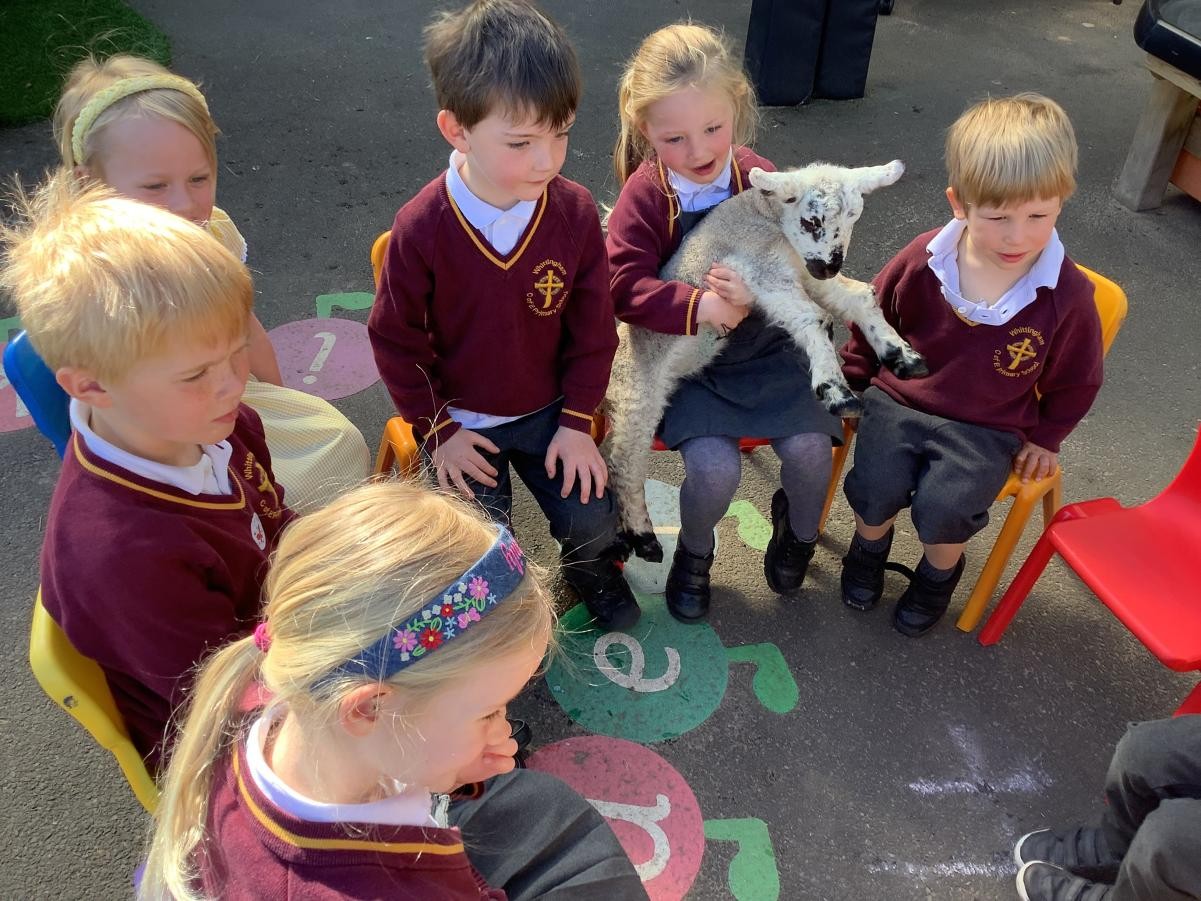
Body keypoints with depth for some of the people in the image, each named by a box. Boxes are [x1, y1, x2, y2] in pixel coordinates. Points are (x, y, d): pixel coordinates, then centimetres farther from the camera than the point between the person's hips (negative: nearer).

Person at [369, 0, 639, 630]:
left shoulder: (576, 212, -14)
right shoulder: (420, 229, -22)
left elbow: (592, 329, -5)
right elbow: (396, 340, -10)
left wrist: (577, 420, -7)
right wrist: (437, 430, -9)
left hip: (547, 411, 2)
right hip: (460, 422, -2)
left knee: (593, 522, -3)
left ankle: (591, 569, 35)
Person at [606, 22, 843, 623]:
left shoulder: (762, 180, -6)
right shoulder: (645, 195, -11)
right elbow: (625, 285, -17)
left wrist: (756, 296, -26)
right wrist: (698, 308, -31)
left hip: (766, 349, 2)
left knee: (810, 449, -16)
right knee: (715, 468, -23)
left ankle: (798, 531, 23)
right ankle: (694, 553, 14)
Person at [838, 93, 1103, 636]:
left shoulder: (1068, 296, -14)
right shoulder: (923, 260, -12)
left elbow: (1075, 382, 5)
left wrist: (1043, 438, 9)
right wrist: (852, 381, 12)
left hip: (988, 430, -1)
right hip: (897, 400, 1)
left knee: (944, 506, -22)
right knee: (876, 488, -20)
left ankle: (939, 573, 14)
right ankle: (869, 548, 18)